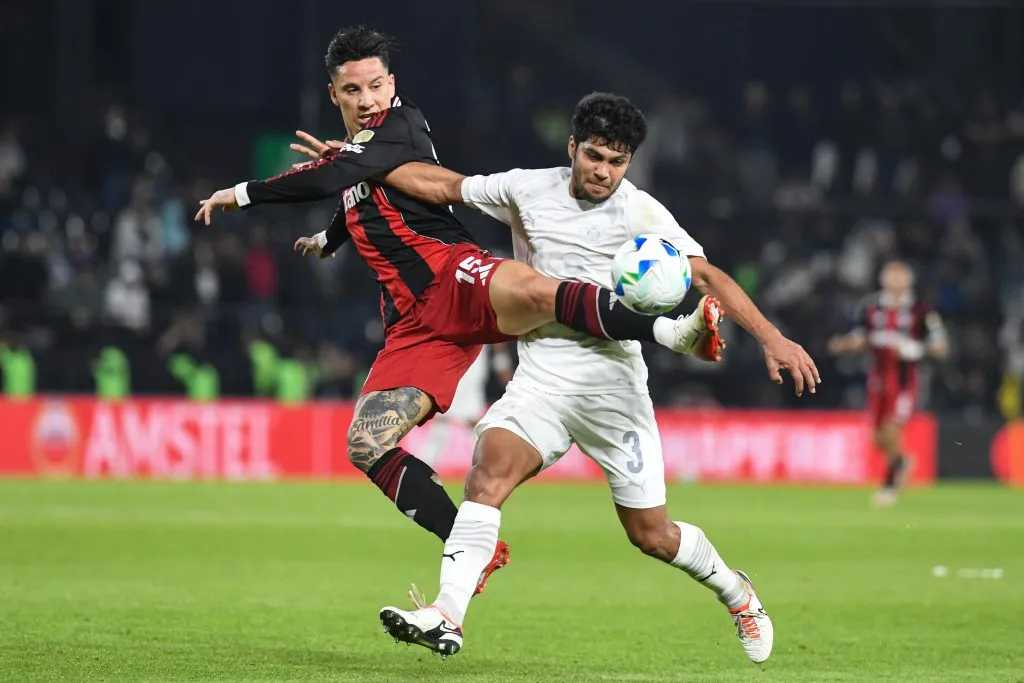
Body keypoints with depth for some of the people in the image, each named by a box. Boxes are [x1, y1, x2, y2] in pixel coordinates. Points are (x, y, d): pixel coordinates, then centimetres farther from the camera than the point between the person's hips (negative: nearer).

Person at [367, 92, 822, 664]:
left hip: (612, 379, -2)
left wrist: (770, 336, -28)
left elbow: (707, 275, -15)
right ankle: (447, 618, -33)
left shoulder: (640, 213, -7)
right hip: (540, 376, 2)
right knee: (491, 468, -26)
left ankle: (735, 592, 32)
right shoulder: (527, 190, 3)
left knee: (651, 534, 2)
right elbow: (442, 186, 14)